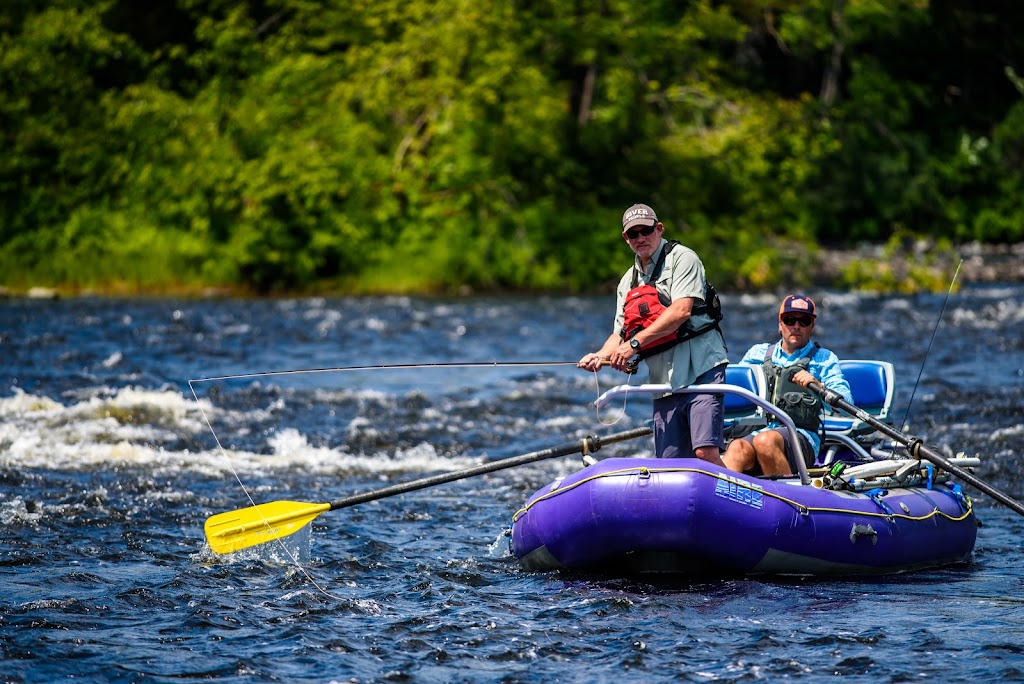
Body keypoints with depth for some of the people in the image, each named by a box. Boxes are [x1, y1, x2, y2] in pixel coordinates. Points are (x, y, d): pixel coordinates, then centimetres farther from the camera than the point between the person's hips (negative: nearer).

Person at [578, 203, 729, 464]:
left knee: (705, 452, -21)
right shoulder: (627, 283, 21)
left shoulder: (681, 258, -1)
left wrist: (636, 341, -17)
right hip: (665, 382, 7)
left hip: (700, 369, -7)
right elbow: (620, 333, 18)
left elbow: (682, 310, -15)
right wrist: (600, 356, -4)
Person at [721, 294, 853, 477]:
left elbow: (846, 405, 2)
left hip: (803, 436, -2)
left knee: (766, 441, -37)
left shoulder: (824, 358, 15)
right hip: (757, 431, 2)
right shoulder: (759, 353, 25)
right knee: (737, 447, -33)